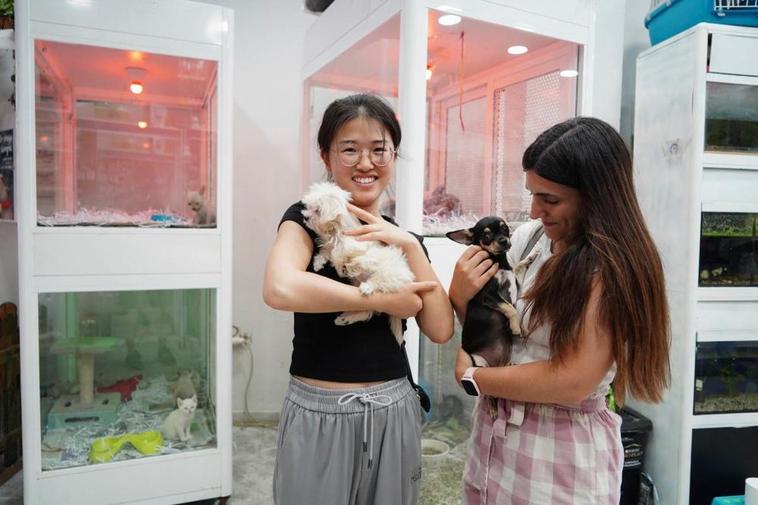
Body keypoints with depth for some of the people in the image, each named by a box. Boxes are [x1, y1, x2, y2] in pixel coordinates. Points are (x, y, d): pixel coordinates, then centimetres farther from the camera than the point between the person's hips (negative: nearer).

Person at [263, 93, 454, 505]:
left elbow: (441, 330, -3)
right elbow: (280, 289, -29)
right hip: (319, 414, -4)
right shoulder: (308, 218, -7)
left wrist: (410, 247, -12)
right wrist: (384, 300, -20)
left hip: (393, 413, 5)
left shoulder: (404, 239, 7)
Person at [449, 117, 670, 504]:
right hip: (492, 434, 6)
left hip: (561, 451, -6)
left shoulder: (614, 267, -20)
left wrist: (470, 377, -14)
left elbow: (573, 382, -24)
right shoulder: (528, 237, -3)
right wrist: (460, 297, -14)